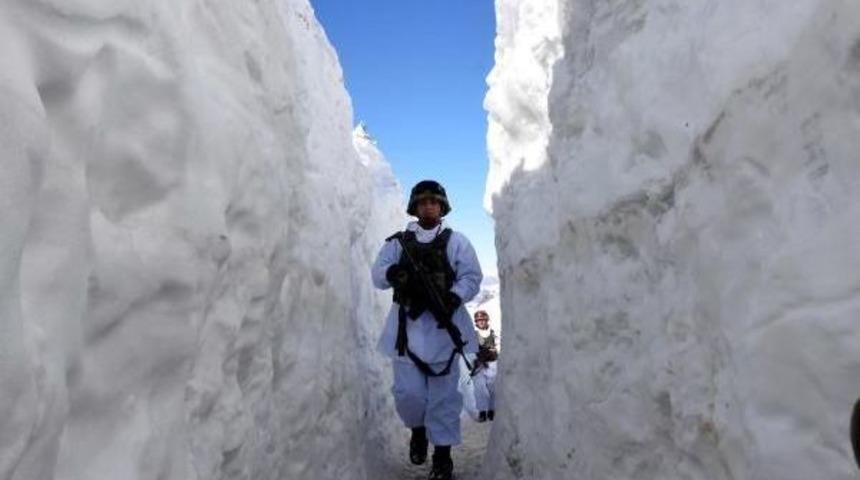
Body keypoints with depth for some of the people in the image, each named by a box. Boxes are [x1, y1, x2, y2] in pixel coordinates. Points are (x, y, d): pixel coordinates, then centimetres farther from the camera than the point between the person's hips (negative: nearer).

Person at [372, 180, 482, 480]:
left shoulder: (455, 241, 8)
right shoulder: (398, 241, 12)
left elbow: (472, 277, 1)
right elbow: (377, 275, 5)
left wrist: (454, 298, -18)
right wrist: (392, 273, -18)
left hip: (443, 325, -1)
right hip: (407, 324, 1)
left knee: (443, 394, 1)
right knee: (407, 392, -3)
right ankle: (418, 429, 29)